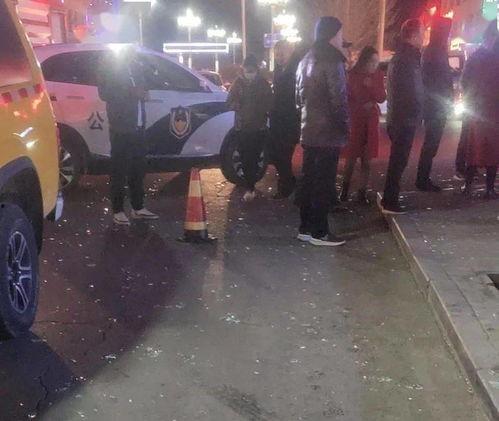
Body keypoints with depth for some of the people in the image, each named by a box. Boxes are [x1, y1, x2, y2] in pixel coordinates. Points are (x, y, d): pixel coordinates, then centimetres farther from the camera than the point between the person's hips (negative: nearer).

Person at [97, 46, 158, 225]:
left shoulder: (135, 66, 17)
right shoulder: (109, 65, -2)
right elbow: (104, 93, -11)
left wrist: (141, 94, -3)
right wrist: (130, 93, -20)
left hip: (138, 126, 6)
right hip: (120, 127, -6)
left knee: (138, 168, 10)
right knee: (119, 170, -1)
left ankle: (138, 207, 20)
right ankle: (118, 211, 7)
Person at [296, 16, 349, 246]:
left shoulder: (306, 61, 15)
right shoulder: (332, 62, -13)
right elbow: (339, 100, -16)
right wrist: (345, 129, -7)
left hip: (309, 131, 9)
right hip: (329, 133, -8)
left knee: (309, 180, 12)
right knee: (323, 183, -3)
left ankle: (305, 227, 18)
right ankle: (319, 232, 3)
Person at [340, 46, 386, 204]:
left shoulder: (379, 75, 2)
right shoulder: (353, 75, -7)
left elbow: (382, 98, 0)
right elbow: (347, 98, -1)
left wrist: (371, 86, -15)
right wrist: (361, 106, -10)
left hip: (371, 120, 3)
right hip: (354, 119, -3)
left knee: (366, 160, 3)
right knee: (352, 158, 1)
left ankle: (362, 192, 11)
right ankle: (345, 188, 21)